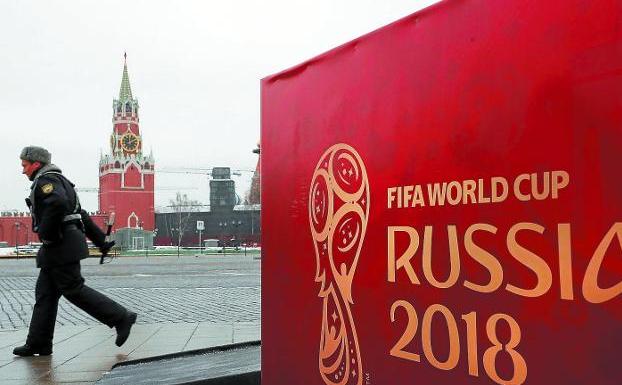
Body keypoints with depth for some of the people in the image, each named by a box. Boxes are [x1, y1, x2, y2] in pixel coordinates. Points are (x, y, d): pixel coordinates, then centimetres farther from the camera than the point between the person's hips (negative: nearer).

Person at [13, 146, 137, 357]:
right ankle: (38, 343, 12)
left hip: (61, 245, -10)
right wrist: (101, 241, 24)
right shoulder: (58, 181, 25)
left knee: (73, 289, -8)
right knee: (45, 293, 9)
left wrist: (46, 234, -20)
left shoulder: (45, 180, -8)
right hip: (64, 247, 10)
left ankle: (121, 318, -6)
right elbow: (82, 215, 24)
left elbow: (58, 203, -31)